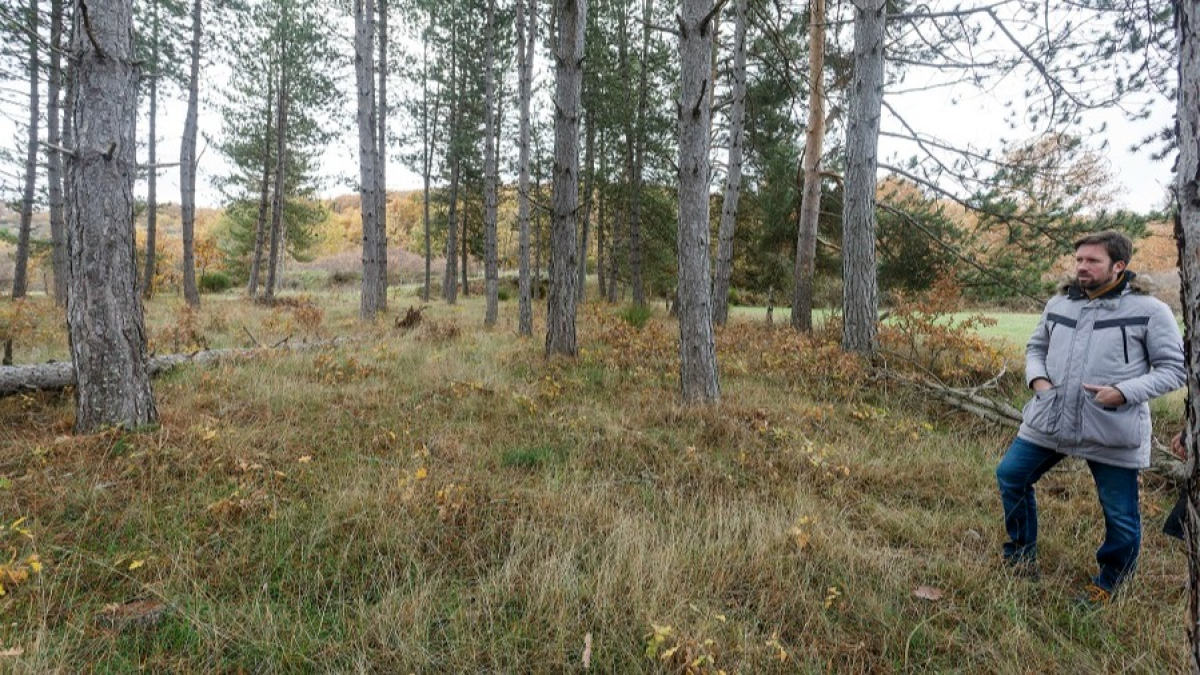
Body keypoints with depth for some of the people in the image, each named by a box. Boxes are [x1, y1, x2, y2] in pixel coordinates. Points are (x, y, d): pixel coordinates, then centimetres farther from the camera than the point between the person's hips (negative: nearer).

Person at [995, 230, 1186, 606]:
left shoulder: (1149, 310, -8)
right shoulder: (1058, 304, 6)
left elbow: (1174, 368, -6)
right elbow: (1036, 347, 19)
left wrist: (1124, 392, -19)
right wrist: (1037, 378, -1)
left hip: (1112, 432, -4)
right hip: (1049, 420, 4)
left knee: (1121, 516, 8)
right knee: (1010, 476, 9)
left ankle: (1108, 583, 34)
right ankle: (1022, 555, 29)